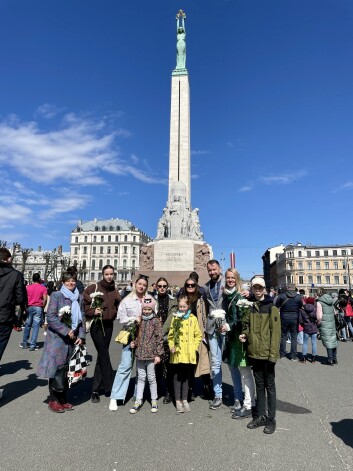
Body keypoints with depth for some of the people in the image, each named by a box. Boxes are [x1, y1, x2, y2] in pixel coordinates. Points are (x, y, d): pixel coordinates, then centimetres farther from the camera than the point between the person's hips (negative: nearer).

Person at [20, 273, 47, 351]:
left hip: (29, 307, 3)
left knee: (27, 325, 15)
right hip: (38, 308, -3)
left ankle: (25, 343, 23)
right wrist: (42, 307, 5)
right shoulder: (43, 288, -3)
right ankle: (32, 345, 1)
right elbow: (45, 299, -9)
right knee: (36, 326, 1)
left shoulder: (28, 287, 4)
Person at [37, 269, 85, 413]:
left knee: (67, 370, 10)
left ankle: (63, 399, 24)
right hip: (57, 338, -5)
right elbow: (51, 317, -13)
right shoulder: (56, 295, -7)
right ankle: (53, 400, 16)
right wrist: (66, 331, -14)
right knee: (57, 369, -2)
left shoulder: (79, 298, 9)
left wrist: (81, 336, 2)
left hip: (72, 339, 5)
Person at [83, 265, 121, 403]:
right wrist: (93, 311, -19)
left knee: (101, 356, 11)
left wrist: (114, 313, -5)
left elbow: (118, 307, 13)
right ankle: (109, 387, 6)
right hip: (96, 324, -5)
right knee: (104, 355, -6)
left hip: (108, 325, 5)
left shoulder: (114, 291, 8)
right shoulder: (94, 288, -5)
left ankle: (95, 390, 24)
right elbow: (84, 304, -6)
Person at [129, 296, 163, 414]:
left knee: (151, 378, 8)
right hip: (140, 353, 4)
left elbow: (159, 338, -8)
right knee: (141, 377, 14)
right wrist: (133, 343, -1)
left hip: (151, 354, -4)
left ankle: (154, 401, 24)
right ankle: (138, 401, 24)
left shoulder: (156, 321, -7)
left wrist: (158, 354, -9)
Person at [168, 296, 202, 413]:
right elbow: (171, 334, 3)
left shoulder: (193, 318, 3)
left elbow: (198, 335, 5)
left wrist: (194, 346, -4)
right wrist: (171, 346, -9)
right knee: (178, 376, 7)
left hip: (189, 353, 1)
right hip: (178, 353, -1)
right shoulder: (175, 318, 3)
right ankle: (178, 401, 18)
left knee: (187, 376, 12)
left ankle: (185, 400, 25)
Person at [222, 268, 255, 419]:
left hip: (240, 337, -8)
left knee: (245, 371, 0)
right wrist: (222, 323, 5)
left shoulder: (241, 296, -13)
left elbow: (244, 319, -16)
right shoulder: (226, 295, 8)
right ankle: (238, 400, 32)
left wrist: (230, 326, -18)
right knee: (233, 367, 17)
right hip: (230, 336, 8)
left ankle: (248, 405, 11)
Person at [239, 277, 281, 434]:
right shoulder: (249, 307, 6)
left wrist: (273, 354, -15)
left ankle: (271, 419, 22)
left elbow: (275, 332, -12)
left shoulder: (271, 308, -9)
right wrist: (244, 335, -4)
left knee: (269, 386, 9)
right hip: (254, 352, 5)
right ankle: (260, 415, 30)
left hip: (267, 354, -5)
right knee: (259, 385, 17)